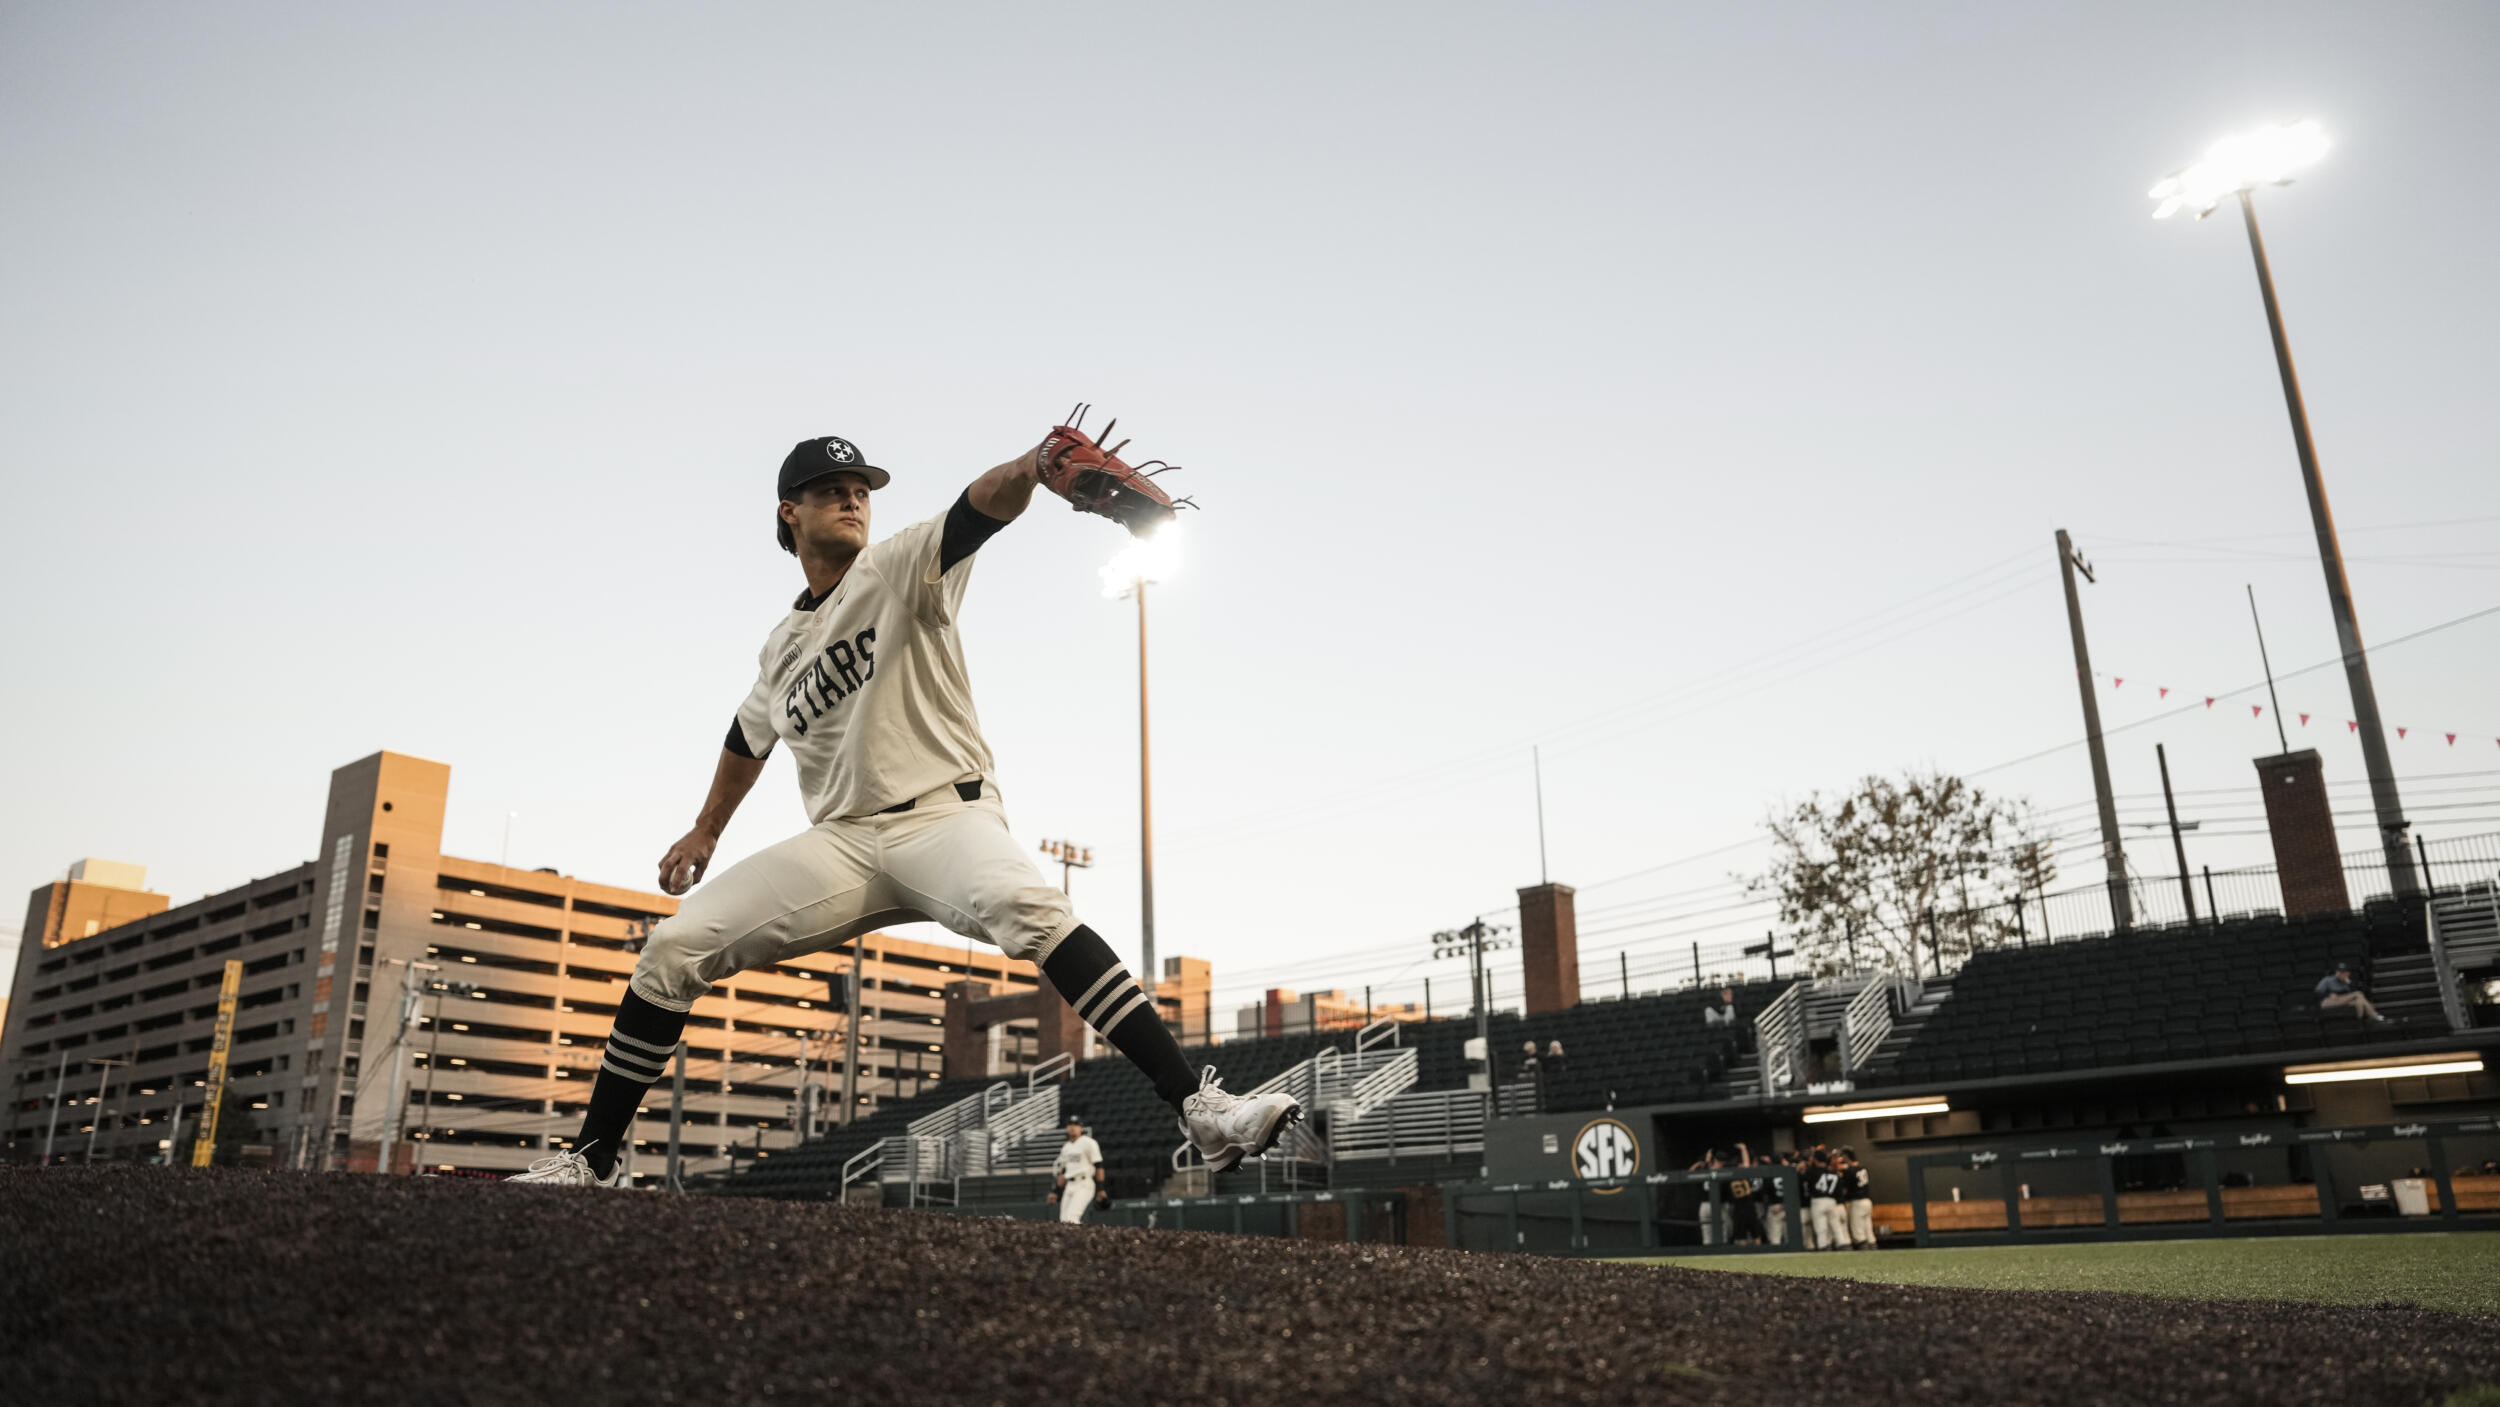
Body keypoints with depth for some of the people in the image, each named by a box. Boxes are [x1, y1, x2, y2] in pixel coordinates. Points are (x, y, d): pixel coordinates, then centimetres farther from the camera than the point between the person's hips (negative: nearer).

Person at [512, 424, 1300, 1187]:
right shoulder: (783, 646, 18)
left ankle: (1200, 1111, -43)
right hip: (841, 845, 6)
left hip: (945, 817, -5)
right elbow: (750, 737, 37)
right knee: (673, 947, -5)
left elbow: (978, 511, -19)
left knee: (1027, 908, -36)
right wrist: (704, 832, 43)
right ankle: (591, 1158, 10)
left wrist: (1033, 467, -40)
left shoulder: (900, 567, 2)